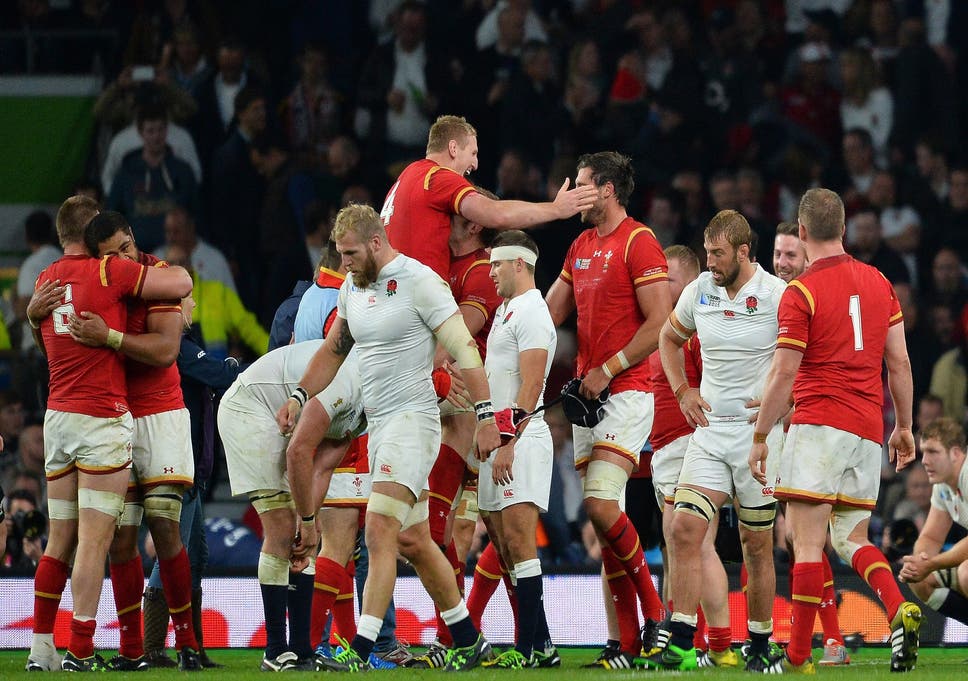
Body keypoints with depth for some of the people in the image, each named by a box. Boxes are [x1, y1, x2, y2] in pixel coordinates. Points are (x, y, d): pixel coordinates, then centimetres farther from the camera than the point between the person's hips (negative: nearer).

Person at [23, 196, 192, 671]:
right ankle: (80, 653, -10)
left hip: (57, 417, 6)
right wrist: (165, 267, 15)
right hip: (102, 419, -6)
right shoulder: (110, 272, -8)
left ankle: (41, 650, 10)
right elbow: (181, 284, -5)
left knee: (60, 541, 11)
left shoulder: (45, 281, 10)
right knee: (94, 542, -7)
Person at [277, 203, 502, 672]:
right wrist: (299, 397, 17)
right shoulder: (353, 288, 12)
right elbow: (333, 350, 26)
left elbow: (464, 349, -14)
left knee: (380, 531, -17)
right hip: (378, 423, 9)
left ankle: (360, 652, -22)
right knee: (412, 541, 12)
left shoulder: (418, 282, -12)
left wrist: (485, 416, -18)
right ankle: (468, 641, 22)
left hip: (413, 419, -9)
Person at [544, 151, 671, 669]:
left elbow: (659, 324, -14)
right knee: (602, 515, 4)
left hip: (626, 393, -8)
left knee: (601, 504, -20)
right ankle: (629, 640, 7)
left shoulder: (639, 243, -9)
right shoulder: (581, 246, 16)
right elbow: (548, 314, 23)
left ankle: (654, 609, -3)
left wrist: (607, 370, -15)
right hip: (587, 393, 8)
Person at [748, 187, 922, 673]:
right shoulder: (878, 282, 11)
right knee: (851, 540, 13)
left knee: (808, 545, -6)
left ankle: (798, 656, -8)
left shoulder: (801, 293, -7)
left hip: (818, 424, -6)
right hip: (868, 432, 6)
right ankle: (901, 611, -13)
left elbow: (783, 375, -8)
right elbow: (899, 363, 13)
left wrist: (759, 438, -1)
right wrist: (903, 426, 22)